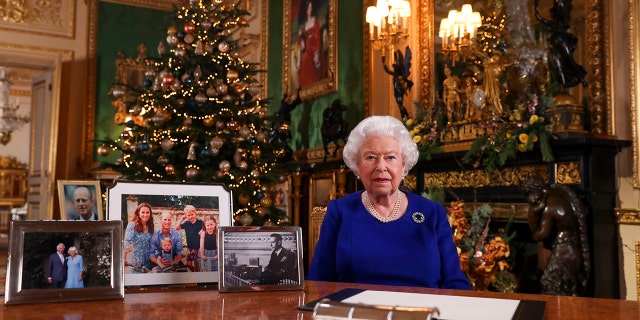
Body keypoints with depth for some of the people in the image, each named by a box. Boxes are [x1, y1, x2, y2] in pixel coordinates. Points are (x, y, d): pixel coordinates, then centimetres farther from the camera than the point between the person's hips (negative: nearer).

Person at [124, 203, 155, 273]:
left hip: (148, 262, 4)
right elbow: (127, 242, -18)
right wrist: (124, 259, -27)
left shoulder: (150, 227, 7)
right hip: (136, 263, -4)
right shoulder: (132, 225, -8)